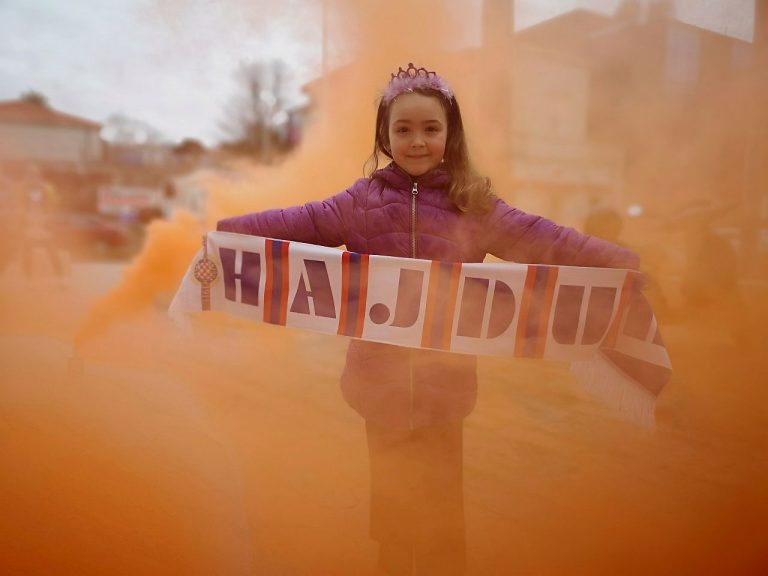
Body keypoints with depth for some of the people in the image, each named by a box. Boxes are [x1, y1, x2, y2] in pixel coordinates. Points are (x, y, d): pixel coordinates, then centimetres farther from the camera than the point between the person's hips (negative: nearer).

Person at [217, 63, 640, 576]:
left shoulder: (473, 205, -1)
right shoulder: (363, 201, 0)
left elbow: (543, 239, -7)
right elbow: (300, 222, -6)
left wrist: (617, 259, -16)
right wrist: (229, 229, -17)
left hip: (444, 382, 0)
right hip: (382, 382, 1)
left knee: (443, 501, 15)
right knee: (391, 497, 17)